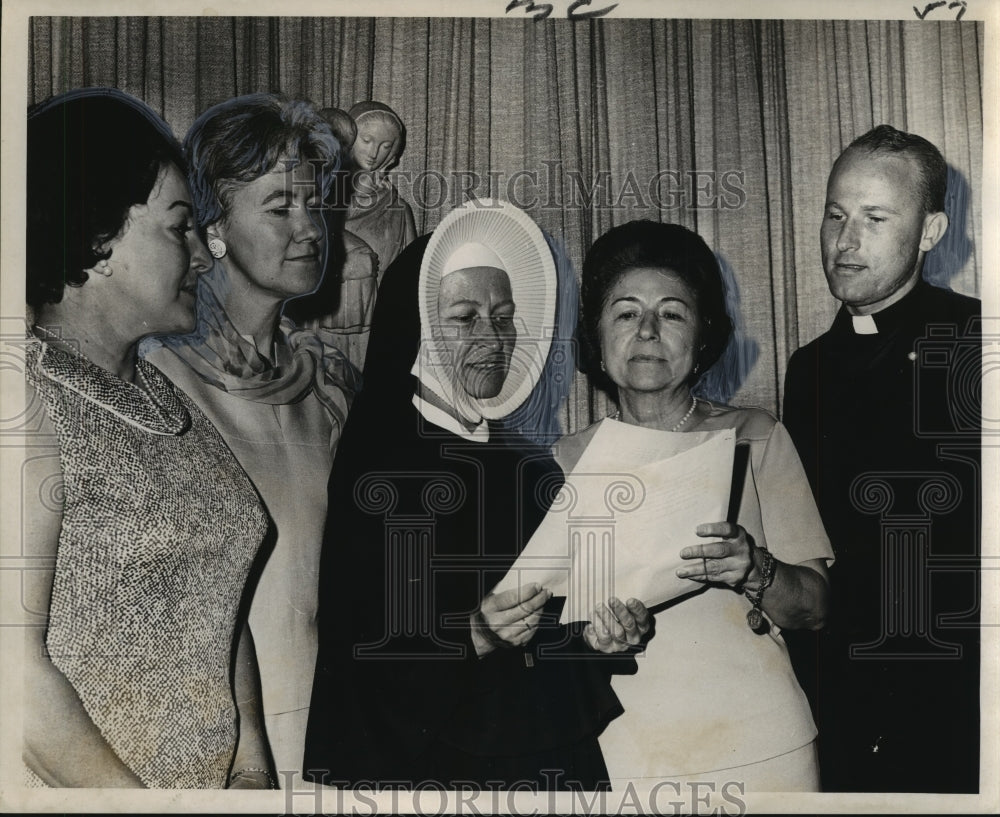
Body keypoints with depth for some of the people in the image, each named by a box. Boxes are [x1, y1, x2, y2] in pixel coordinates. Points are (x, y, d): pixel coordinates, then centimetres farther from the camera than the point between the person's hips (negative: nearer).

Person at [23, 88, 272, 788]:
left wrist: (252, 762, 0)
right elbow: (17, 672, -22)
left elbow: (218, 604, 7)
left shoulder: (168, 397, 6)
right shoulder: (34, 403, -18)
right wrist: (144, 802, -16)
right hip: (77, 785, -6)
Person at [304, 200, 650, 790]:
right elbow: (348, 654, -14)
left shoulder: (534, 462, 7)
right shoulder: (366, 464, -12)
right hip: (429, 767, -5)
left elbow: (564, 607, 13)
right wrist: (472, 637, -25)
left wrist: (596, 632, -7)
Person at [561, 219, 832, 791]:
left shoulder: (755, 437, 1)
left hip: (758, 744, 0)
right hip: (619, 753, 1)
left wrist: (754, 571, -22)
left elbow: (814, 607, -2)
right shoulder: (570, 460, 3)